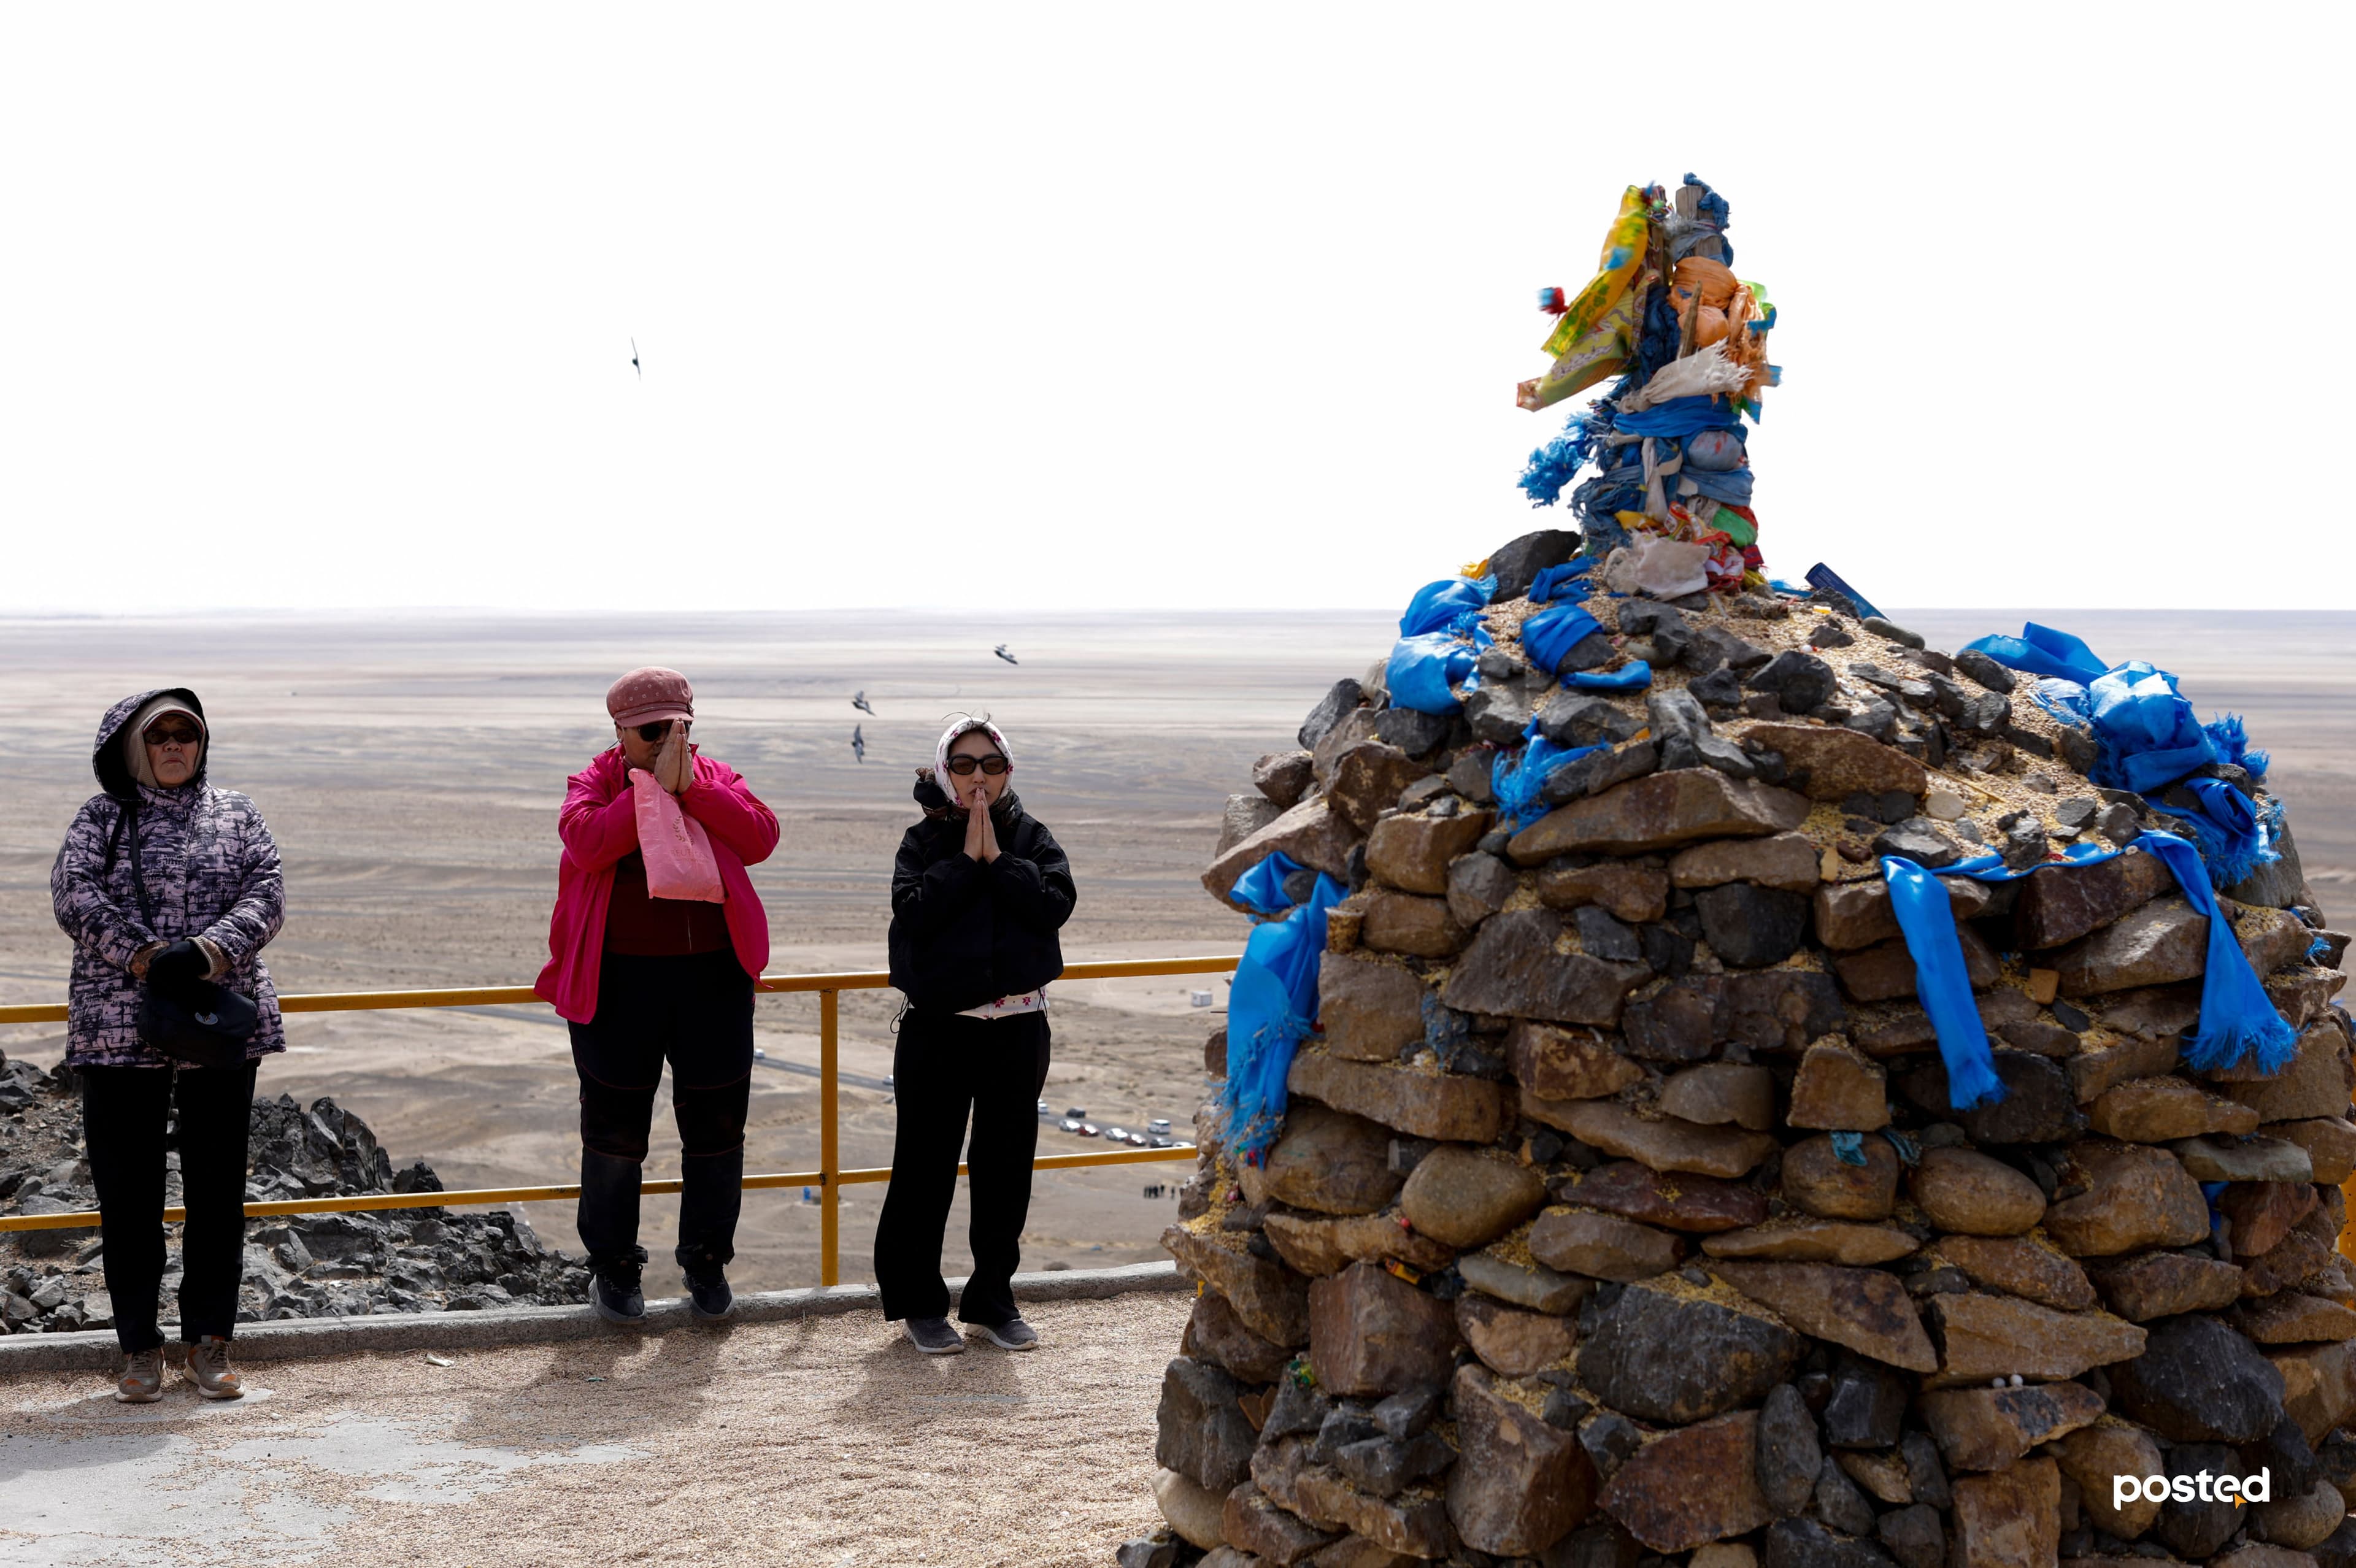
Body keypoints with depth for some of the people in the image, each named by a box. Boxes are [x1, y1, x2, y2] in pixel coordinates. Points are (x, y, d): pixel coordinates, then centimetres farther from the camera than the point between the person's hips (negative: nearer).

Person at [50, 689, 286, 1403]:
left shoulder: (237, 815, 11)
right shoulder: (102, 817, 7)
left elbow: (266, 893, -2)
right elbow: (76, 895, -7)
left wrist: (207, 952, -19)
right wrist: (145, 959, -19)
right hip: (119, 1029, -1)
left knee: (217, 1184, 6)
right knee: (128, 1189, 3)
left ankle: (209, 1343, 16)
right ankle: (139, 1348, 13)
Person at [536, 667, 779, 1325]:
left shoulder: (717, 780, 8)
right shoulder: (593, 784, 2)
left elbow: (761, 838, -11)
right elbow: (587, 843, -20)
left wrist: (692, 786, -15)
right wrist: (653, 784, -18)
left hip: (712, 980, 2)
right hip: (618, 981, -2)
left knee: (716, 1126, 7)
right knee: (615, 1129, 6)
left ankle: (707, 1261, 23)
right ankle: (612, 1265, 21)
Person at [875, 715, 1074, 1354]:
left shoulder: (1032, 838, 7)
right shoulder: (924, 841, 2)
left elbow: (1056, 905, -9)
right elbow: (913, 911, -15)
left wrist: (998, 857, -12)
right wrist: (967, 858, -14)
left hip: (1018, 1026, 2)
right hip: (938, 1028, -2)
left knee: (1007, 1164, 8)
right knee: (925, 1165, 1)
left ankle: (993, 1297, 20)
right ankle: (917, 1302, 13)